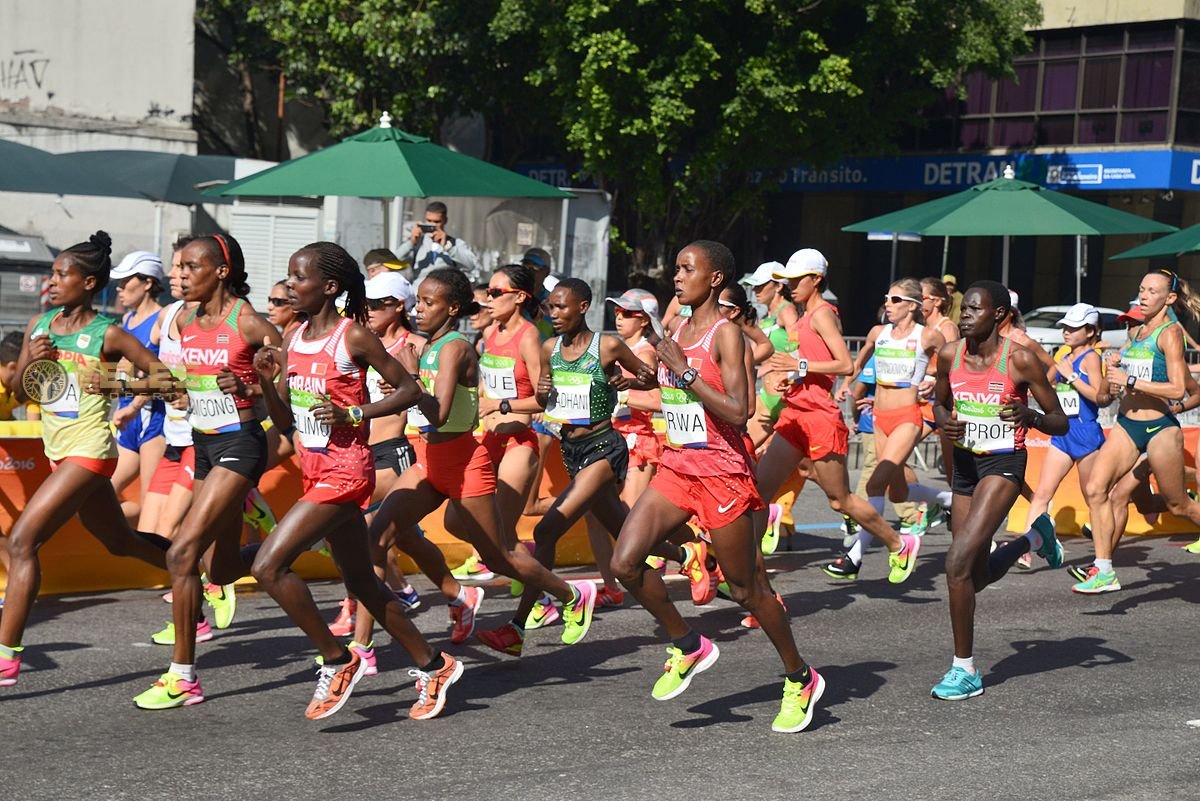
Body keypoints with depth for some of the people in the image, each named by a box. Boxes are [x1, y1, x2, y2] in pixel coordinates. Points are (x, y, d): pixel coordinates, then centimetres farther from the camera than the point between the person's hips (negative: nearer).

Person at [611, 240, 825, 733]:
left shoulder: (726, 333, -12)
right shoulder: (678, 331, 11)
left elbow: (737, 411, -22)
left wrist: (684, 371, -23)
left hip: (721, 473, -7)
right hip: (676, 469, 7)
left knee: (744, 589, 3)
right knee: (625, 563, -9)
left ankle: (800, 680, 23)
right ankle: (687, 647, 12)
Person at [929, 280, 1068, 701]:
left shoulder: (1020, 360, -15)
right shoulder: (949, 355, -2)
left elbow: (1061, 422, -8)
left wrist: (1029, 416, -29)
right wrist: (944, 421, -8)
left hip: (1004, 464, -6)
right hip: (965, 462, 6)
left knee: (957, 561, -21)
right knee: (976, 576, 16)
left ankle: (965, 671, -9)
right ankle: (1034, 537, 48)